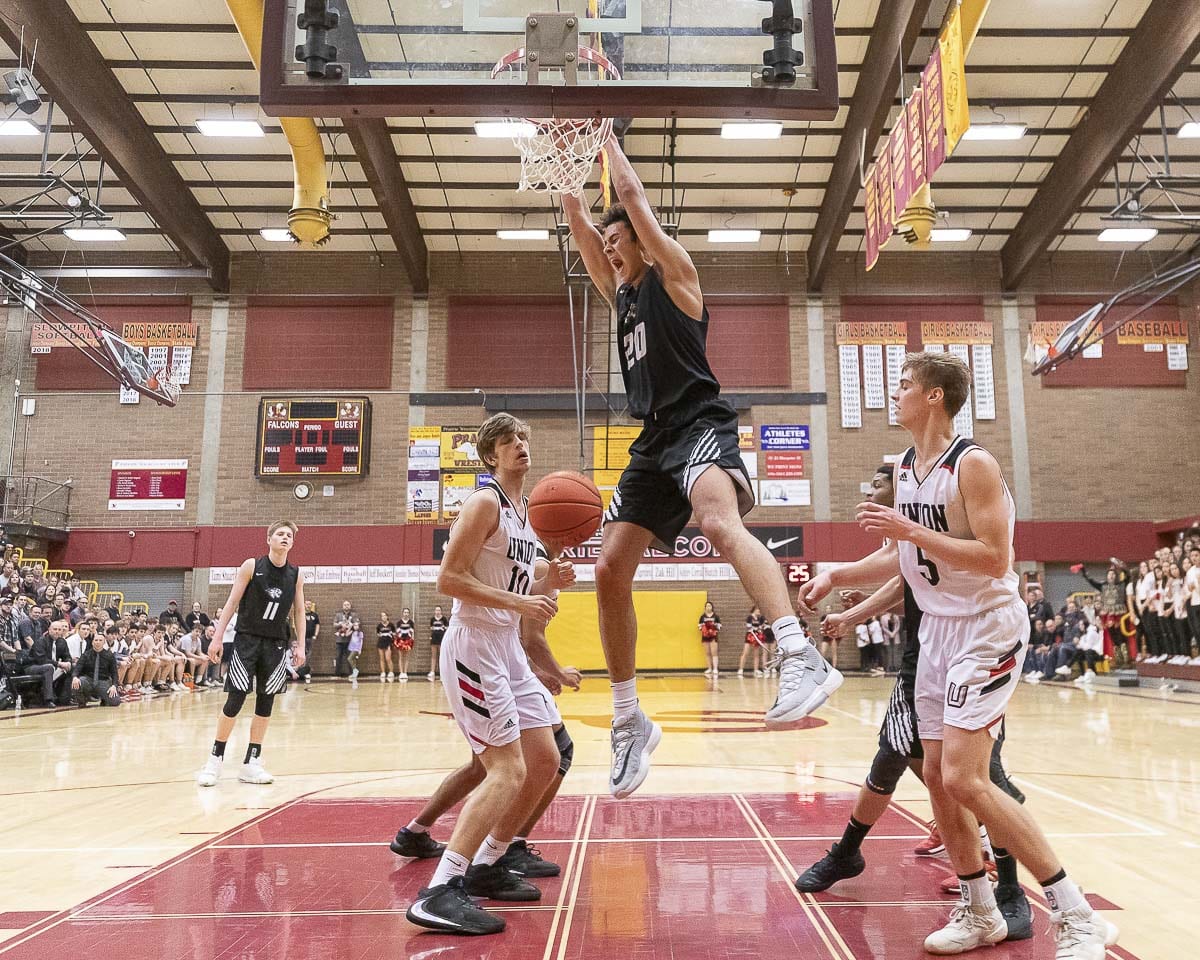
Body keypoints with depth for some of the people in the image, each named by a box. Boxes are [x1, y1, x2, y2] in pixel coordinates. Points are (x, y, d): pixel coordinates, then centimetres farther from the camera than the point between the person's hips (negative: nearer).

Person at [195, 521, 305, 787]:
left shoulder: (296, 575, 3)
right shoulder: (251, 566, -6)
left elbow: (299, 611, 9)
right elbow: (232, 602, -4)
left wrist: (300, 645, 2)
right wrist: (218, 637, -9)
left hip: (275, 645, 3)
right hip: (247, 640, -3)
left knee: (265, 704, 5)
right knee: (235, 701, -6)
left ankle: (251, 763, 14)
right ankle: (215, 759, 9)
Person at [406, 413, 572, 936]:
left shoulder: (526, 510, 16)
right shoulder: (485, 502, -12)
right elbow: (448, 579, -19)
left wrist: (548, 582, 2)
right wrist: (520, 603, -23)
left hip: (507, 648, 10)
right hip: (474, 646, -10)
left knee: (545, 762, 12)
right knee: (508, 770, -15)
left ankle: (485, 868, 24)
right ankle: (438, 894, -11)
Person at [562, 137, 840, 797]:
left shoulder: (673, 274, 6)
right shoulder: (619, 292, 24)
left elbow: (633, 197, 3)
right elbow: (577, 219, 23)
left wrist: (604, 137, 17)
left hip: (699, 425, -7)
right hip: (654, 441, 8)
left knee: (719, 521, -38)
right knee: (610, 570, -1)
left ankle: (803, 660, -49)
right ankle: (629, 724, 9)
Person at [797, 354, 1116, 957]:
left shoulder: (974, 465, -17)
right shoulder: (904, 468, 8)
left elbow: (995, 559, -25)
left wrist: (911, 530, -27)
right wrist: (834, 577, 11)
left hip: (987, 627, -9)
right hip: (937, 628, 9)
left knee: (964, 779, -15)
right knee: (937, 776, 9)